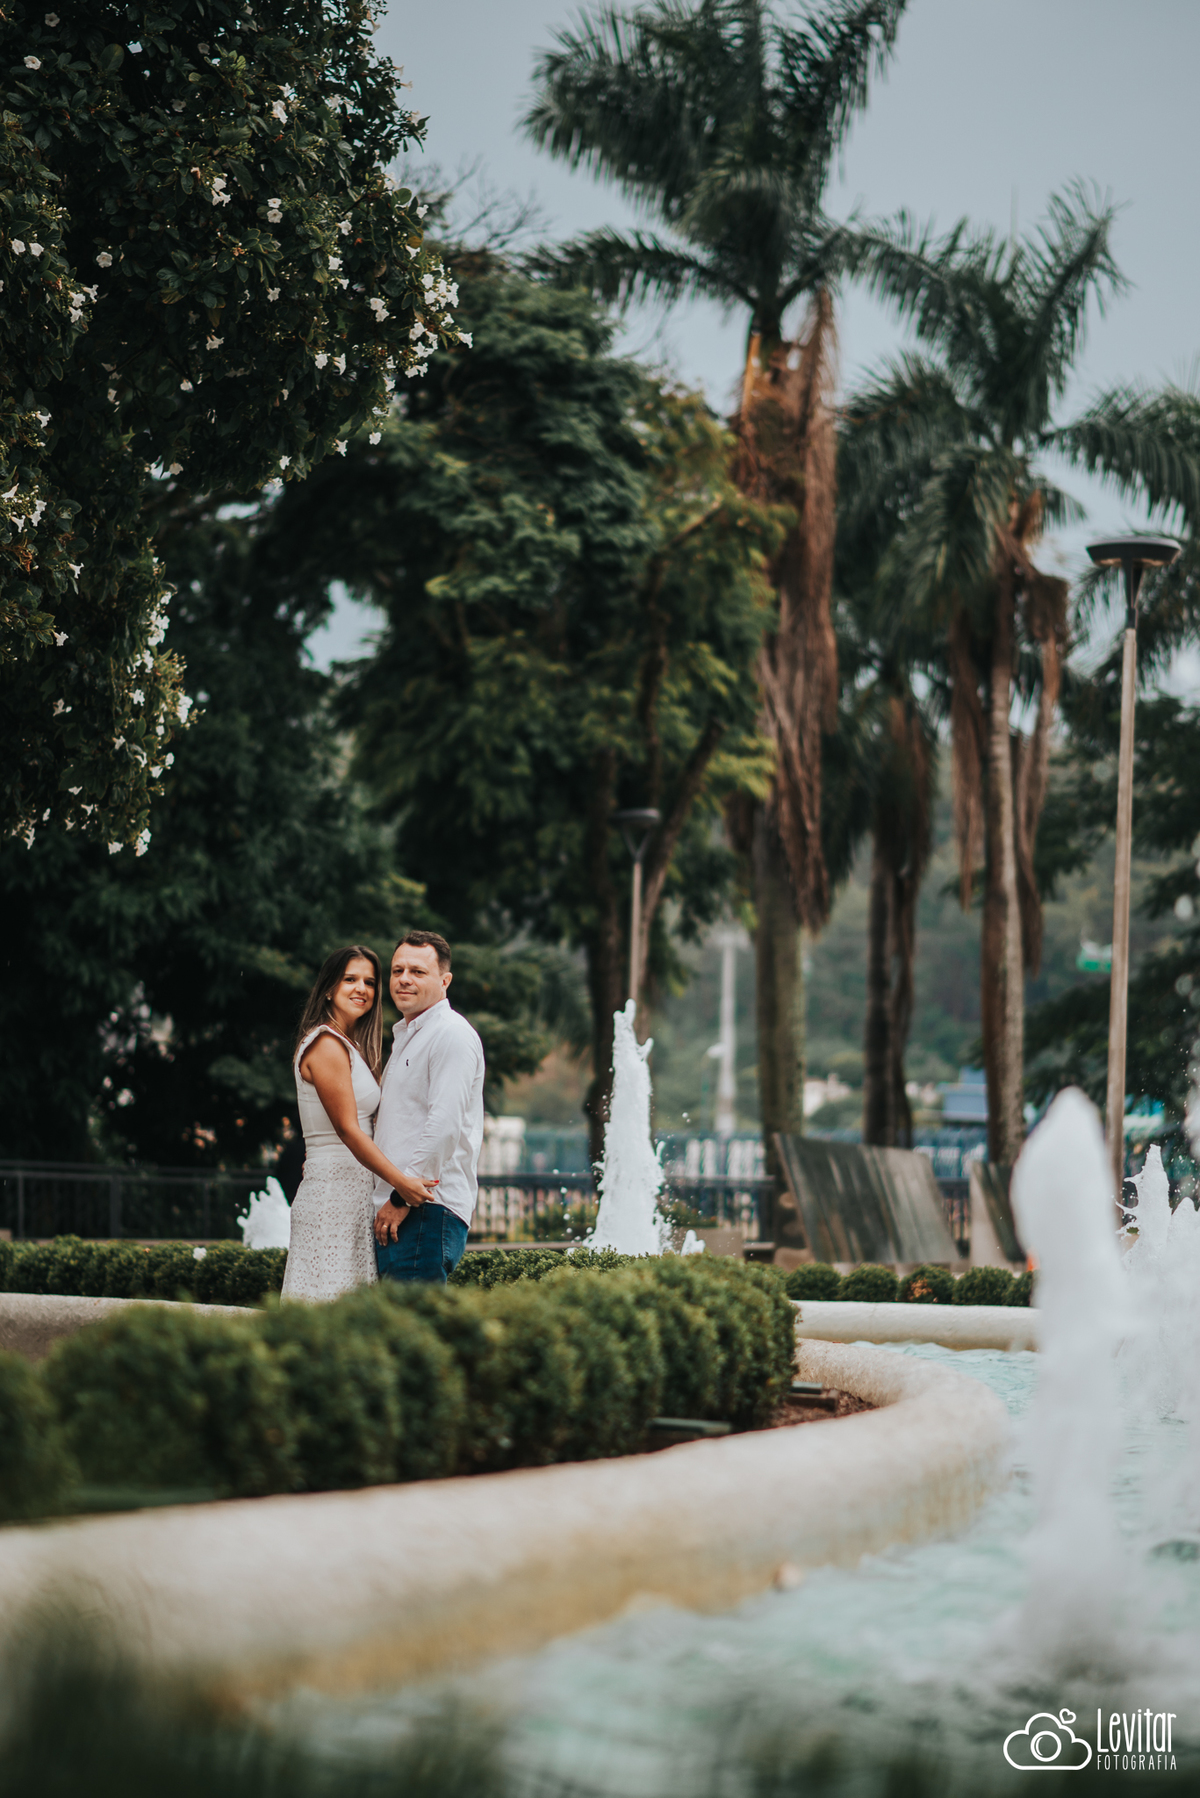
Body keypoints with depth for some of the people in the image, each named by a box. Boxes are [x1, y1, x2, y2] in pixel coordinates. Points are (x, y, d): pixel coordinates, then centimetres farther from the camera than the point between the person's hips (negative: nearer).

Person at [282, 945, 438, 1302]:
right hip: (334, 1191, -10)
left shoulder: (353, 1045, 19)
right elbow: (347, 1129, -16)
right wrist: (400, 1181, -19)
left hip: (352, 1195, 10)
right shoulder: (327, 1045, -11)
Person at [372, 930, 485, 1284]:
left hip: (429, 1212, -10)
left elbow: (445, 1125, -18)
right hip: (394, 1213, 10)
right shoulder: (404, 1037, 25)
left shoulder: (451, 1034, -7)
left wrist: (403, 1196, -19)